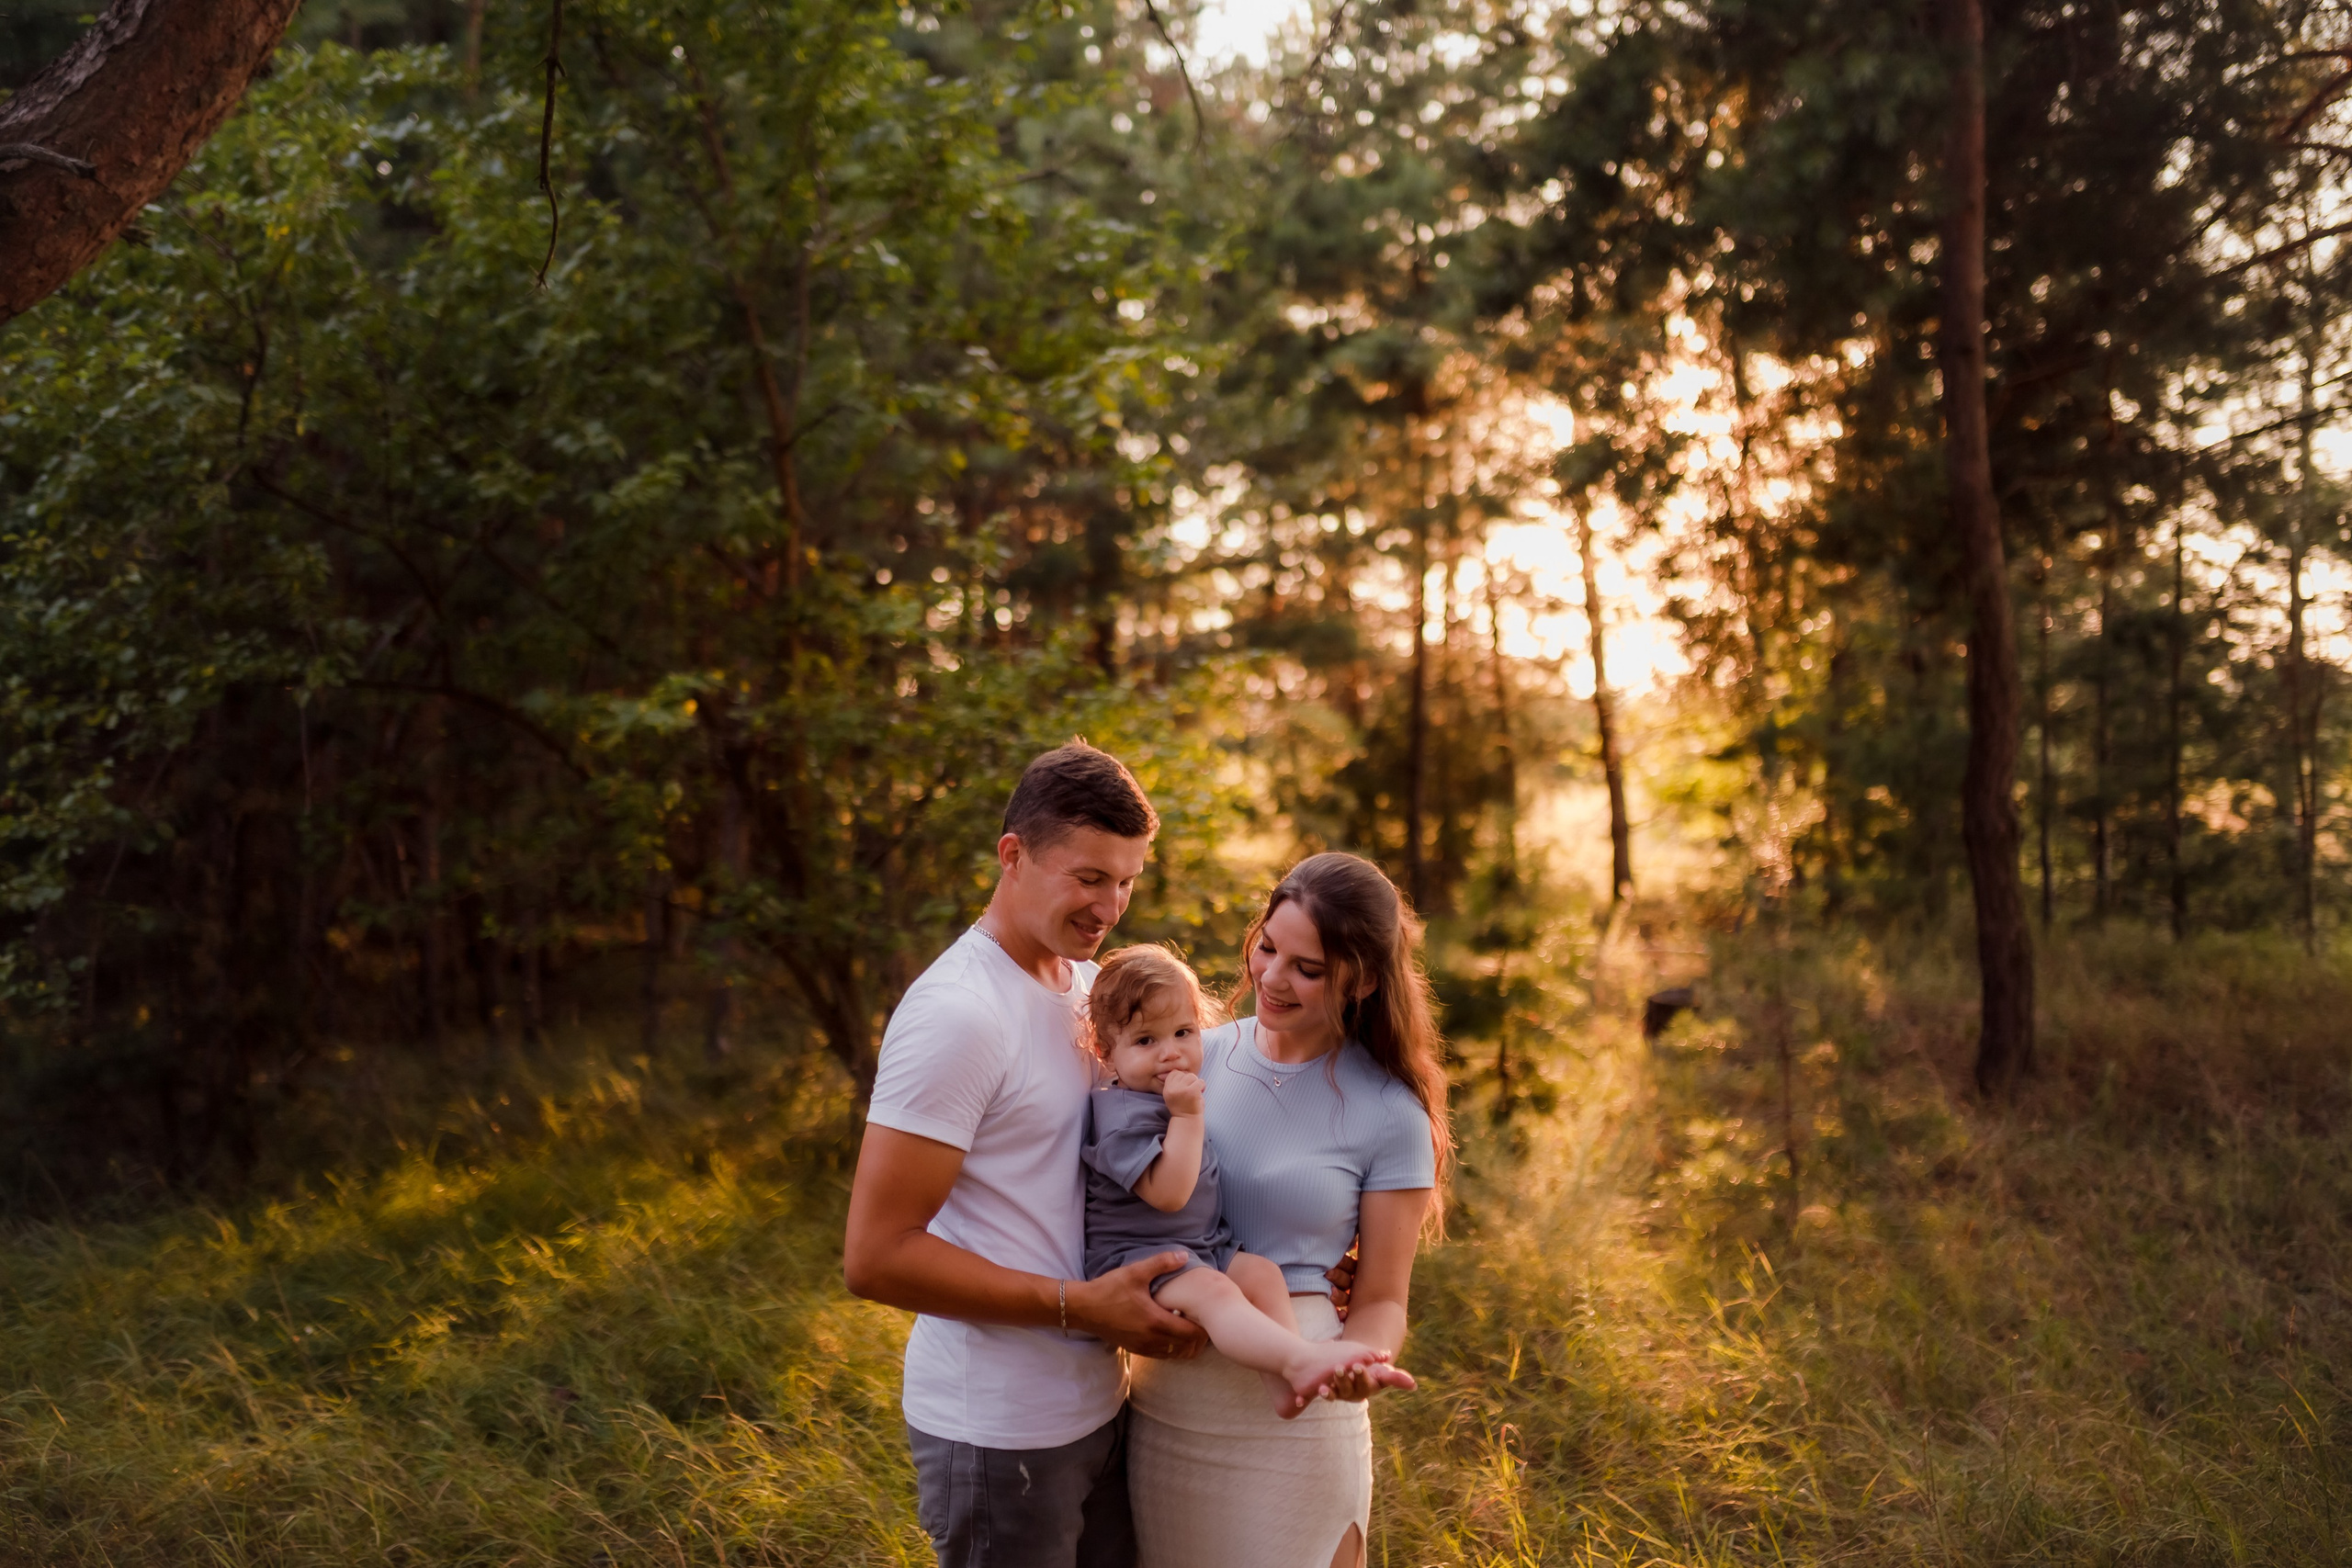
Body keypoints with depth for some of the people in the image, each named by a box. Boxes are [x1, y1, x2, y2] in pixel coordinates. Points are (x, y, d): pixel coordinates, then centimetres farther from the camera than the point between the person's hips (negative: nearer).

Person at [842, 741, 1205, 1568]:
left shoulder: (1090, 985, 7)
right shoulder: (958, 1012, -20)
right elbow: (876, 1256, -22)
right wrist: (1081, 1306, -21)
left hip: (1096, 1400, 8)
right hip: (999, 1430, -8)